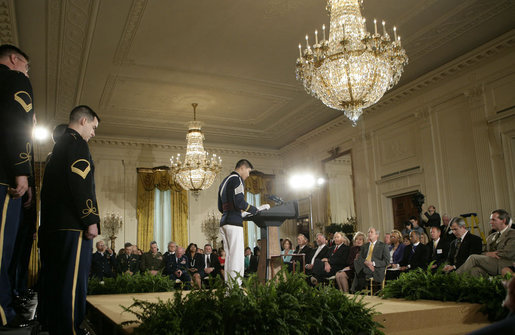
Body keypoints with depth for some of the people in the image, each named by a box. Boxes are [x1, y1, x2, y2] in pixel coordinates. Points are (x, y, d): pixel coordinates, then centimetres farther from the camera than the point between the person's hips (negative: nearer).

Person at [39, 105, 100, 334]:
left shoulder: (58, 146, 23)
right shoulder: (76, 143, -6)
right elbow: (81, 184, -18)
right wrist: (91, 220, -18)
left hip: (52, 224, 10)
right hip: (72, 224, -10)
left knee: (53, 278, 14)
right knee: (73, 278, -9)